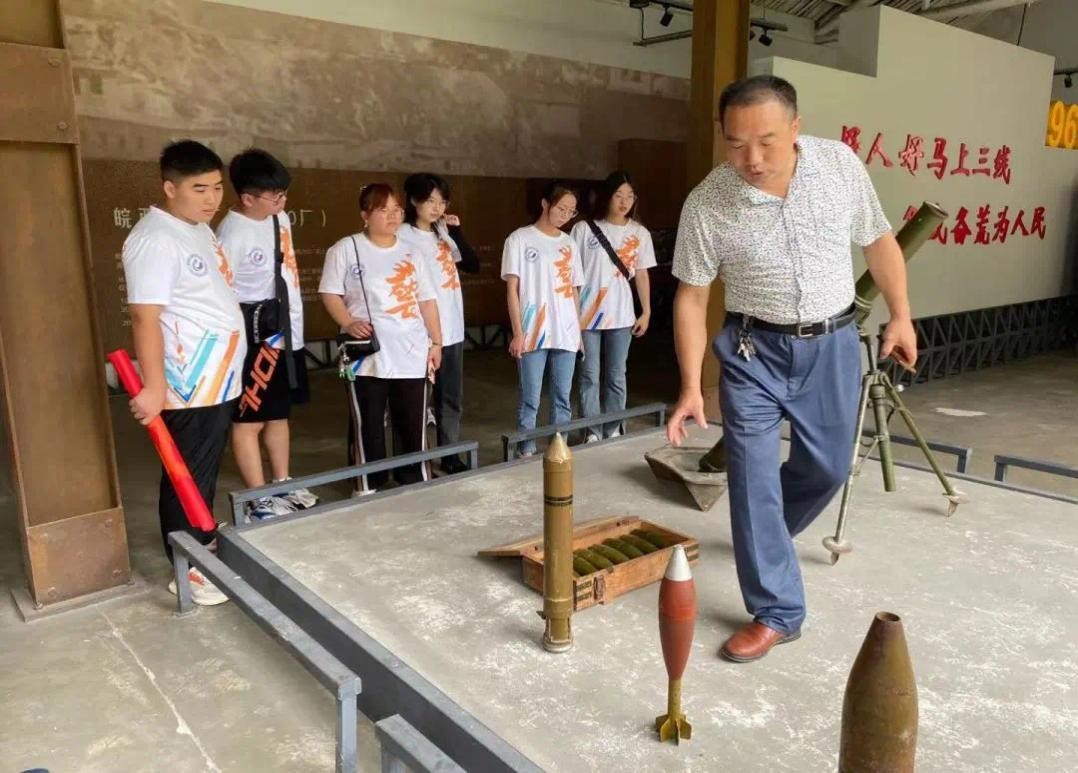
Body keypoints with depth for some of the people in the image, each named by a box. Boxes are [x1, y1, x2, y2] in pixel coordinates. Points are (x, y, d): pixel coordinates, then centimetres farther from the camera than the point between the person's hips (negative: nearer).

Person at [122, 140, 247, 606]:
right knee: (187, 479, 2)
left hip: (217, 380, 9)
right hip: (188, 387, -9)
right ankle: (188, 572, 14)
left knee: (207, 474, 20)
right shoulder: (156, 240, -19)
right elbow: (145, 316, -24)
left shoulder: (199, 230, 12)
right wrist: (153, 386, -28)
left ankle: (204, 546, 35)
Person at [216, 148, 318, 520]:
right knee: (250, 419, 2)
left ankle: (283, 485, 32)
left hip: (287, 329, 9)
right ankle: (259, 499, 12)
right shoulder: (232, 234, -19)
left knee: (279, 413, 18)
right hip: (255, 334, -9)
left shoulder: (280, 218, 6)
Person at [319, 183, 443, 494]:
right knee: (367, 425, 4)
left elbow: (427, 300, 13)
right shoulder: (346, 249, 1)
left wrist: (436, 342, 8)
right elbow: (330, 293, 0)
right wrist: (348, 323, -16)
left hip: (412, 353, 4)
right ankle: (369, 487, 15)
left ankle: (416, 483, 22)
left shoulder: (410, 253, 13)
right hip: (368, 353, -3)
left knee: (413, 423, 9)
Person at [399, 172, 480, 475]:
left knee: (451, 396, 13)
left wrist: (457, 232, -6)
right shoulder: (403, 236, -9)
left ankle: (449, 454, 25)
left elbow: (473, 265, 3)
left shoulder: (445, 231, 10)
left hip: (452, 328, 6)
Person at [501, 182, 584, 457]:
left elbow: (574, 290, 16)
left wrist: (579, 329, 12)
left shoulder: (568, 243, 13)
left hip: (566, 333, 5)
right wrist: (517, 333, -10)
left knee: (563, 397, 9)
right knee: (530, 399, 1)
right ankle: (527, 451, 11)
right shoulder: (520, 239, -1)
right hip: (533, 333, -4)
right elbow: (512, 289, -4)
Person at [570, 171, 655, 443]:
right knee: (590, 376, 3)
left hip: (621, 315, 2)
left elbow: (641, 274, 9)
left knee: (616, 376, 9)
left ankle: (613, 430, 22)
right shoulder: (584, 229, -4)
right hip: (587, 314, -2)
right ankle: (592, 431, 14)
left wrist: (646, 312, 7)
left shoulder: (640, 233, 5)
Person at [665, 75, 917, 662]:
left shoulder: (841, 164, -10)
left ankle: (766, 538, 44)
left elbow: (878, 242, 5)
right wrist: (691, 386, -12)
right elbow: (691, 296, -8)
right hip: (754, 351, -2)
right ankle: (776, 612, 10)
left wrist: (900, 316, 5)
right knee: (752, 478, -6)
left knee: (828, 468, 14)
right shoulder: (706, 205, -16)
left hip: (832, 345, 3)